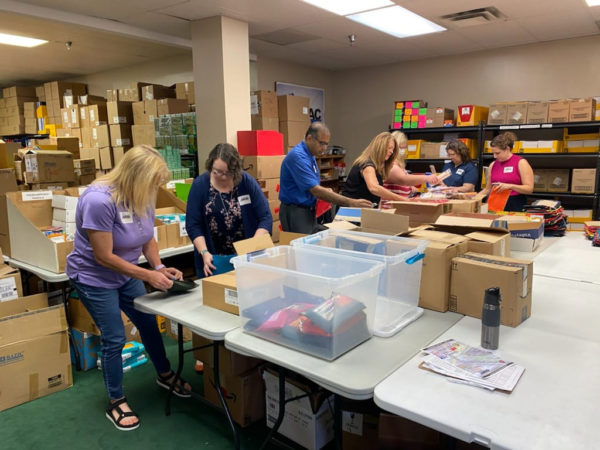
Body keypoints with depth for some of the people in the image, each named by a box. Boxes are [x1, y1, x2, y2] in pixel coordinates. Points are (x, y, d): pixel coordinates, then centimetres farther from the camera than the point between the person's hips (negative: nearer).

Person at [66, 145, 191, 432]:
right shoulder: (99, 200, -32)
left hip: (126, 274, 7)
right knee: (114, 339, 0)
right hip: (94, 278, -7)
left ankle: (165, 375, 39)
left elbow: (148, 238, 2)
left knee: (149, 324, 15)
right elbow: (104, 257, -28)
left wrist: (159, 267, -14)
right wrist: (148, 276, -26)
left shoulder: (142, 196, -10)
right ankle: (116, 403, 22)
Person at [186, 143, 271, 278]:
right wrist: (204, 252, -16)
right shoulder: (200, 185, -6)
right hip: (214, 259, 0)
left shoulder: (247, 182, -7)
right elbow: (193, 225, -4)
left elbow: (265, 217, -7)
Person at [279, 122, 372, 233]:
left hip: (309, 211, 9)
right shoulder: (298, 156, -19)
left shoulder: (310, 156, 11)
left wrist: (325, 191, -1)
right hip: (295, 213, -9)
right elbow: (316, 191, -26)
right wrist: (350, 202, -27)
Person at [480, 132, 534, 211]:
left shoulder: (521, 163, -1)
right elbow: (488, 189, 19)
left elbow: (529, 188, -7)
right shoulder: (493, 165, 12)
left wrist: (509, 186, -20)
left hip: (516, 206, -3)